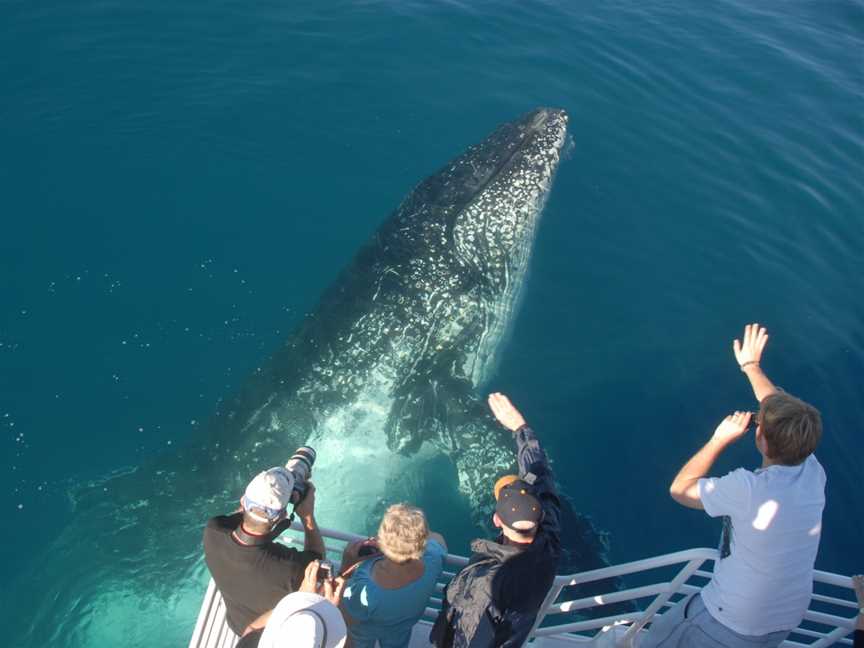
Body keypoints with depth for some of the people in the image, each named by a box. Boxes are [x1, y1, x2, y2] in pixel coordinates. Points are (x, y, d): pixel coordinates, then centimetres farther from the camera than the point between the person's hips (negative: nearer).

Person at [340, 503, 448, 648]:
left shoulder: (364, 589, -49)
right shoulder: (434, 559, -41)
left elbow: (344, 618, -25)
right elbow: (437, 538, -14)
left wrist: (347, 563, -25)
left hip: (365, 630, -2)